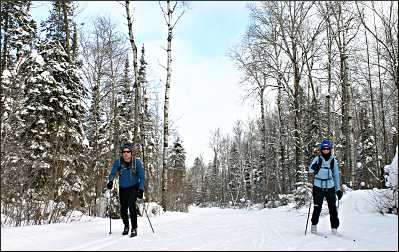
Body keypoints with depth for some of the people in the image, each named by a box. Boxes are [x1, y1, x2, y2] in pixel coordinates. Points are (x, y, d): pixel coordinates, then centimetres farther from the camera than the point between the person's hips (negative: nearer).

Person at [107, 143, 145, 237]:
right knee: (123, 209, 7)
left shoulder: (137, 162, -12)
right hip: (123, 189, 3)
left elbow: (141, 177, -7)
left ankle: (134, 228, -10)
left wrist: (141, 189, -17)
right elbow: (112, 173, -10)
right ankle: (126, 226, 35)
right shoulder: (118, 162, -8)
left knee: (131, 205, -22)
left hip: (134, 188, -3)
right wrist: (110, 181, -31)